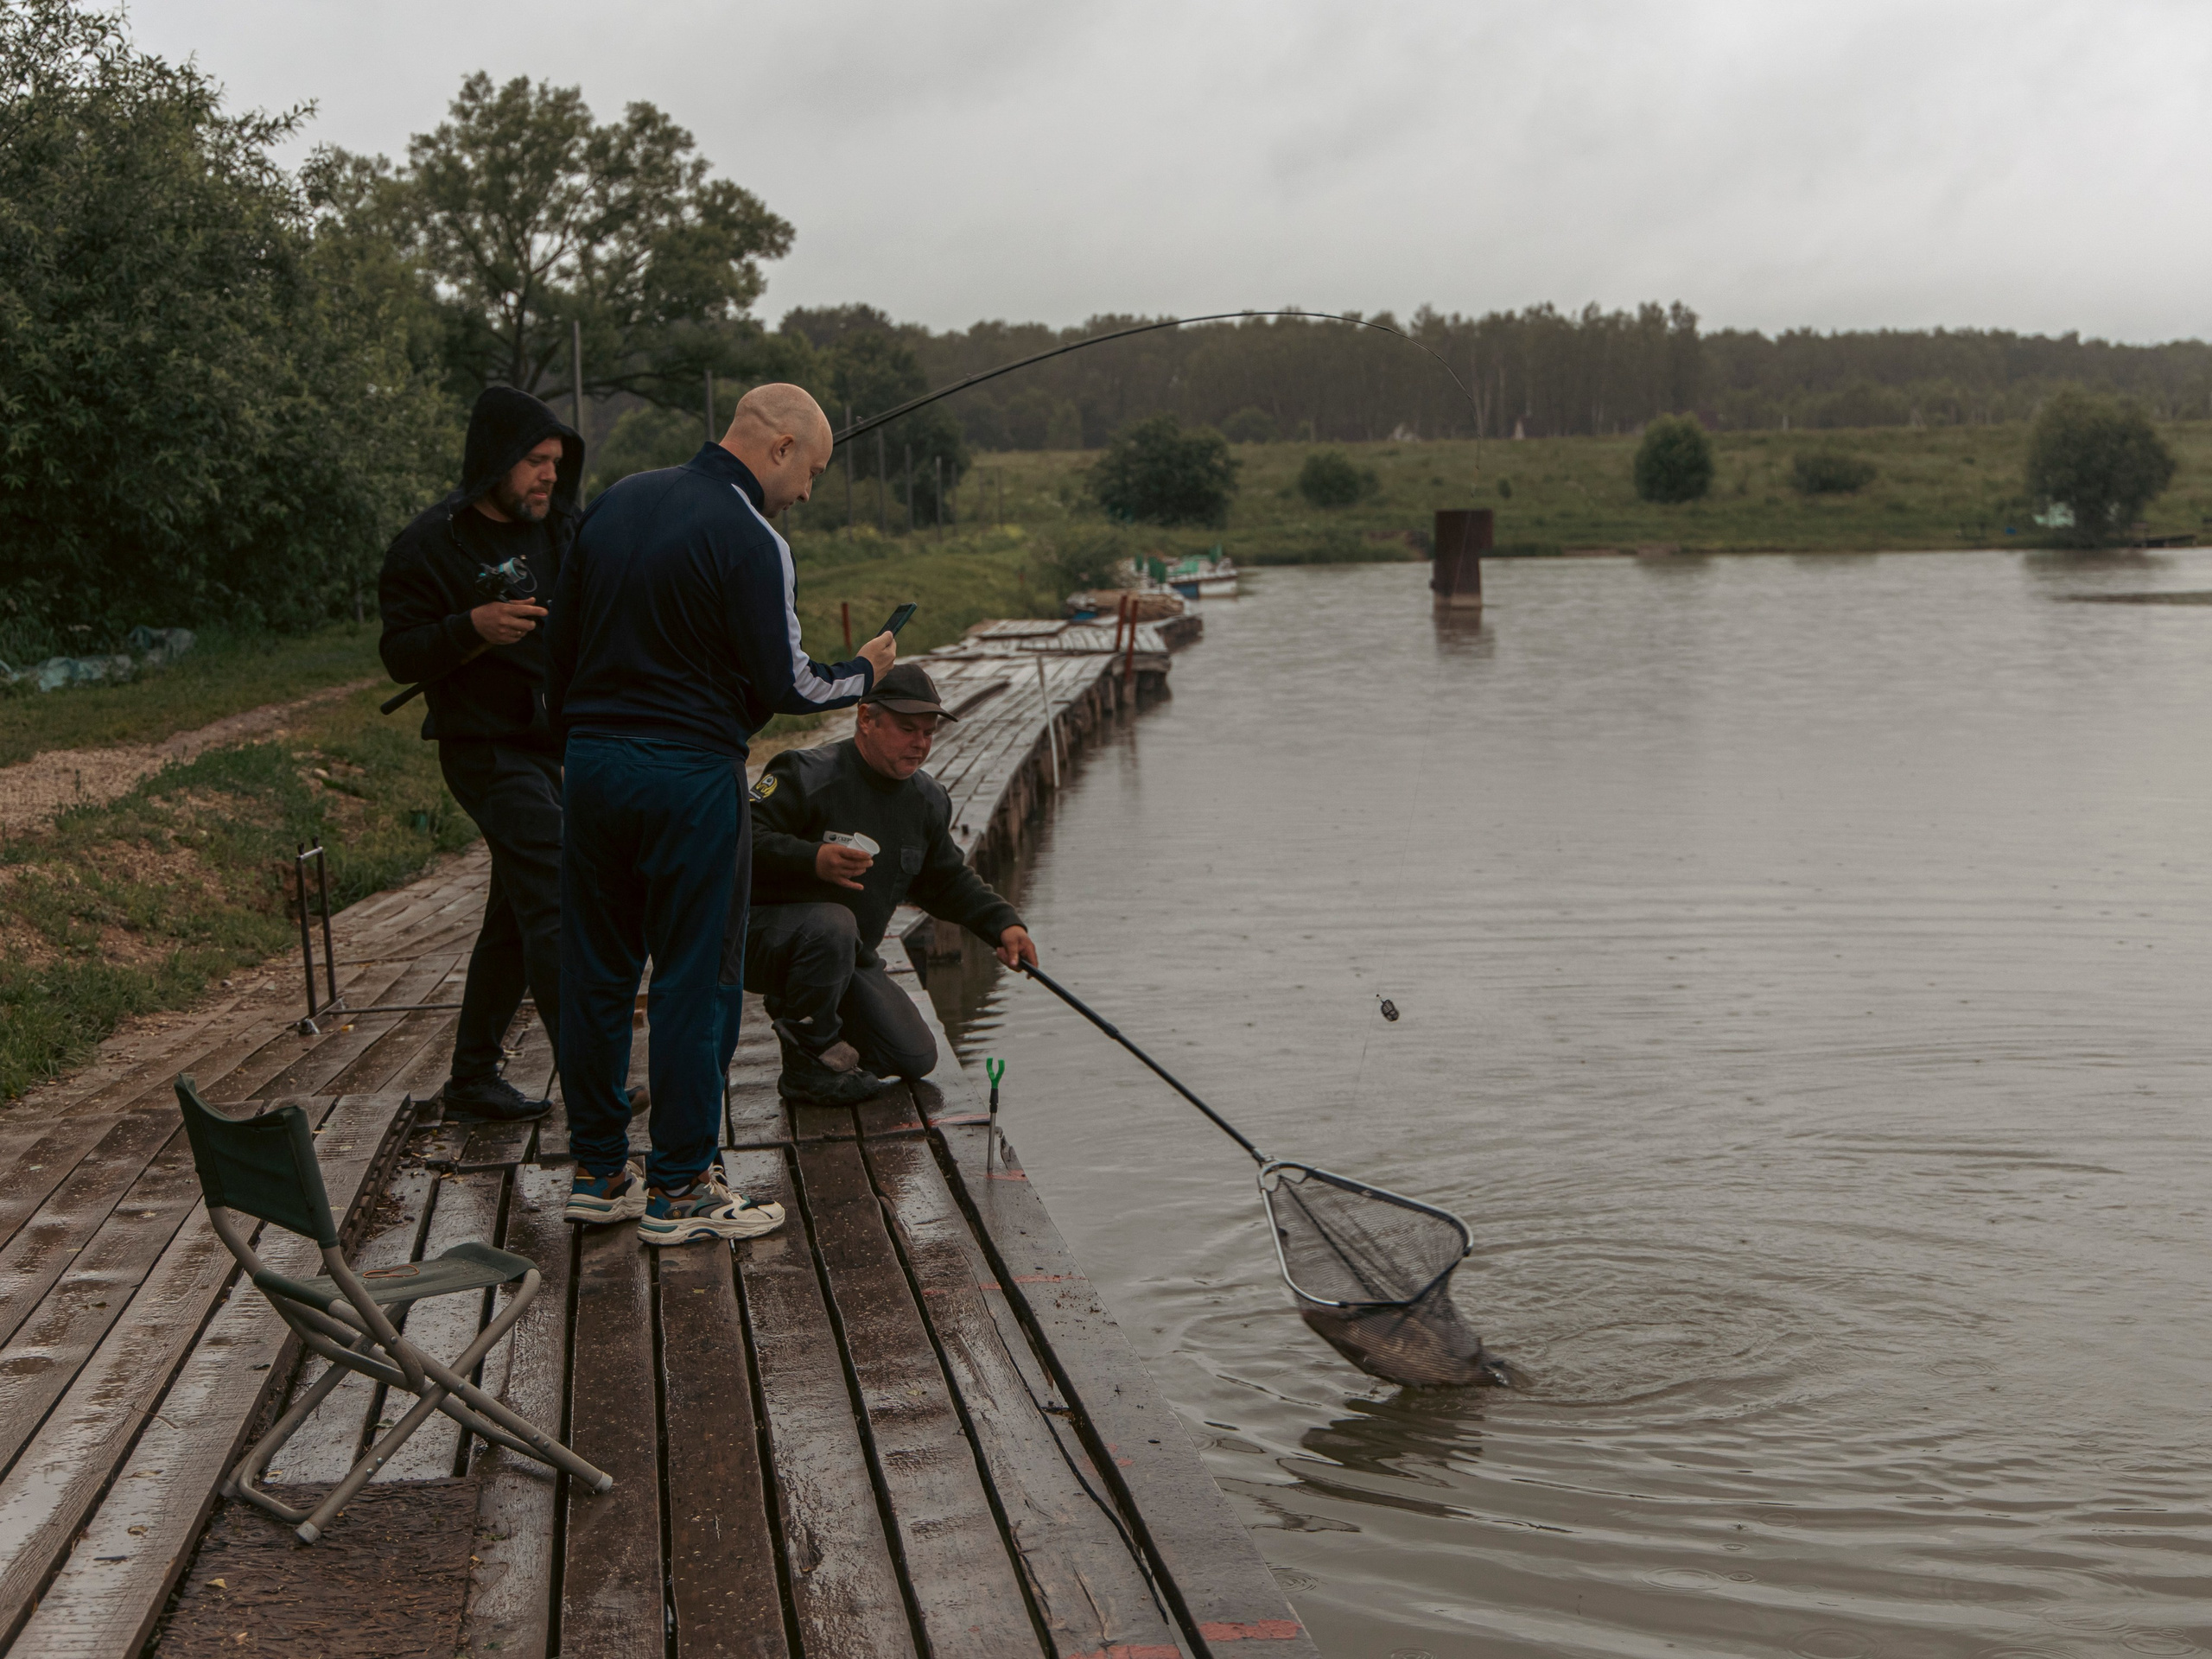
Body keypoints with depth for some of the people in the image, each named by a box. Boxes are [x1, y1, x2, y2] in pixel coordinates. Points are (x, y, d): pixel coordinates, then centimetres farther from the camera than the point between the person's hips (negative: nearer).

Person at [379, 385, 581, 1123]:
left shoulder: (560, 527, 9)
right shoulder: (431, 543, -10)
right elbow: (400, 653, -11)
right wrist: (474, 627, -27)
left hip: (554, 744, 8)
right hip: (489, 750, -8)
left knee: (517, 915, 13)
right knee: (558, 904, -16)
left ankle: (473, 1076, 24)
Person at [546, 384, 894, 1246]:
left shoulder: (618, 501, 9)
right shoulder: (749, 541, -14)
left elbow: (561, 635, 14)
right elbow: (784, 687, -14)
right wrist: (863, 671, 5)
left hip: (592, 760, 7)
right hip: (691, 776, -7)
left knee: (595, 972, 13)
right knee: (695, 980, 2)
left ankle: (598, 1169, 23)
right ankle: (678, 1188, 8)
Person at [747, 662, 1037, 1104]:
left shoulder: (927, 799, 5)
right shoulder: (807, 774, -19)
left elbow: (948, 880, 16)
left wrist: (1003, 924, 0)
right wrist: (813, 860, -41)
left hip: (848, 960, 7)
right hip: (762, 934, -7)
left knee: (915, 1058, -2)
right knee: (832, 923, -40)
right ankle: (809, 1062, -18)